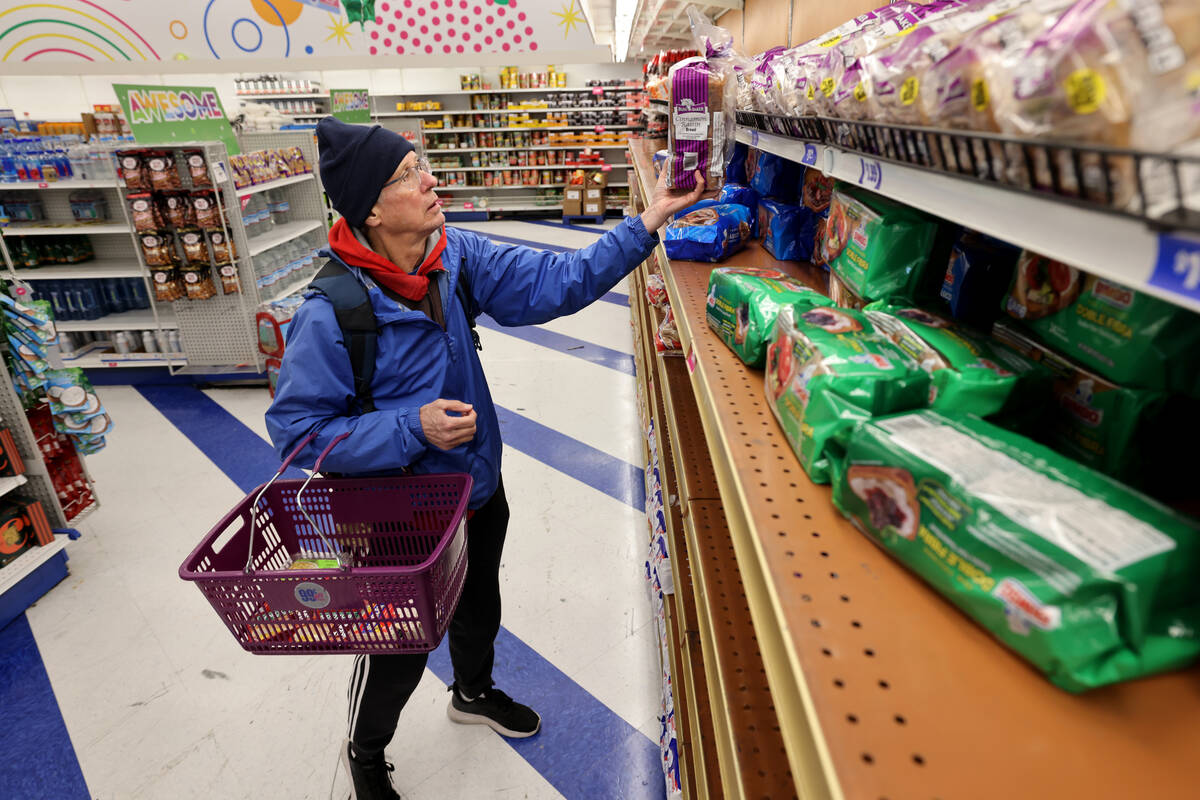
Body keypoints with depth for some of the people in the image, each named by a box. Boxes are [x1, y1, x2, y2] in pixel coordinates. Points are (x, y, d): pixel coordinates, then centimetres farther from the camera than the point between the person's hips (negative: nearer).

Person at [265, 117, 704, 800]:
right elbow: (298, 429, -21)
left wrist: (648, 224, -20)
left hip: (480, 488, 6)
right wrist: (412, 429, -31)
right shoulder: (331, 314, -28)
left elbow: (556, 282, -12)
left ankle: (475, 693, 64)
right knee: (400, 653, 17)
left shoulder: (457, 256, -11)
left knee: (480, 604, 30)